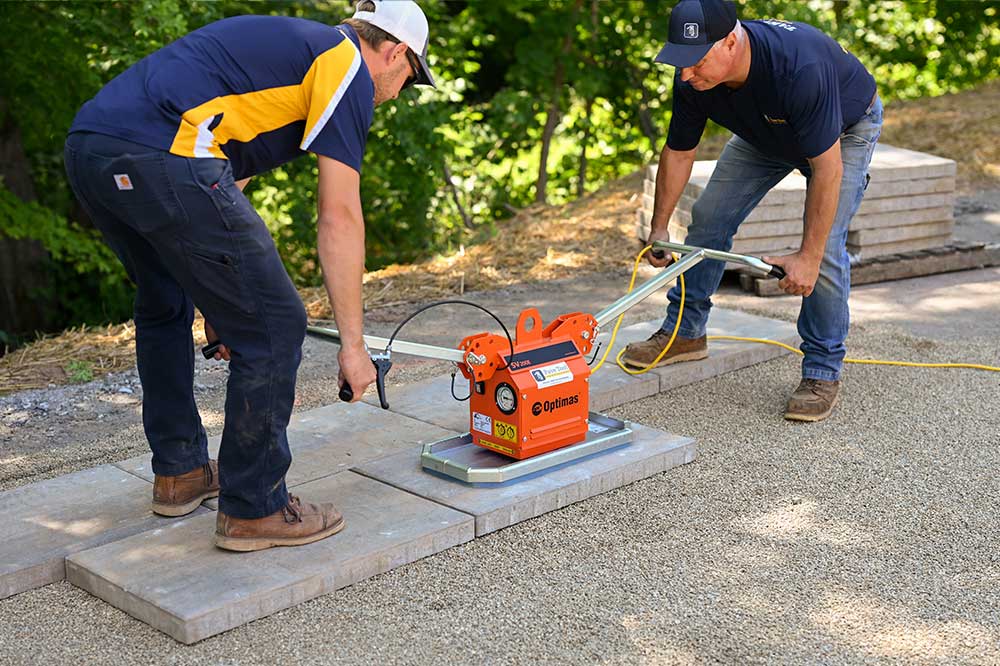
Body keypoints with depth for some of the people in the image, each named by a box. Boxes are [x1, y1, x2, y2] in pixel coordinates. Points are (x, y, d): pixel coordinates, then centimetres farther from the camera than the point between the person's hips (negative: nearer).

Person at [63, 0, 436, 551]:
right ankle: (253, 509, 12)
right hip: (161, 158, -10)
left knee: (166, 308, 30)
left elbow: (224, 182, 34)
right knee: (273, 328, 2)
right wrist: (352, 344, 2)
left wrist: (220, 297, 39)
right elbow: (339, 217, -2)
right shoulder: (348, 68, 6)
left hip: (87, 149, 10)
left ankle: (178, 473, 40)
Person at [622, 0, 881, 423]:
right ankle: (684, 332, 17)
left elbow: (827, 168, -39)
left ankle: (823, 372, -5)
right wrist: (659, 228, -5)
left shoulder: (799, 67, -44)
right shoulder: (691, 78, -25)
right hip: (766, 132, 6)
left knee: (825, 247, -18)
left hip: (845, 130, -6)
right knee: (709, 217, 1)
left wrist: (807, 257, -37)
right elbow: (679, 152, -8)